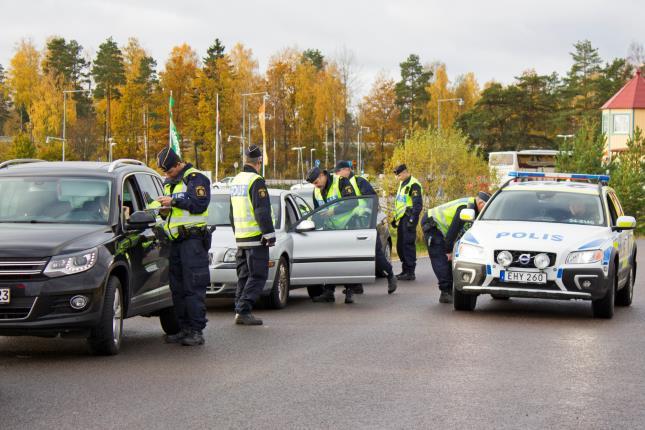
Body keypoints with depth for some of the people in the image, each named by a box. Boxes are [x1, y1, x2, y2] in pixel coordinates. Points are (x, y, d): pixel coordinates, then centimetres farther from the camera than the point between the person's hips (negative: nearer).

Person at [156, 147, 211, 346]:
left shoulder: (196, 179, -4)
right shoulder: (168, 183, 23)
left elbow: (200, 204, -16)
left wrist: (174, 201, -16)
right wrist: (164, 211, 7)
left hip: (193, 239, -9)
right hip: (175, 240, 9)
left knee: (194, 287, -10)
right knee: (177, 288, 8)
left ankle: (197, 331, -11)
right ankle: (184, 329, 13)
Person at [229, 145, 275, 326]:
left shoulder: (236, 181, 15)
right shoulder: (256, 181, -13)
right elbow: (262, 211, -18)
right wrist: (269, 234, -15)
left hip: (240, 238, 8)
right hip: (255, 237, -8)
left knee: (244, 275, 14)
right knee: (257, 276, -6)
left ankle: (240, 311, 12)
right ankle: (243, 311, -13)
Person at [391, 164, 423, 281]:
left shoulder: (413, 184, -11)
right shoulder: (402, 184, 20)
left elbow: (418, 204, -17)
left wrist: (412, 219, -22)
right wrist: (396, 218, 26)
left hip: (408, 218, -10)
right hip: (402, 219, 10)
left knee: (408, 244, -11)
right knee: (400, 245, 12)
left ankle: (410, 272, -10)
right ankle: (405, 270, 19)